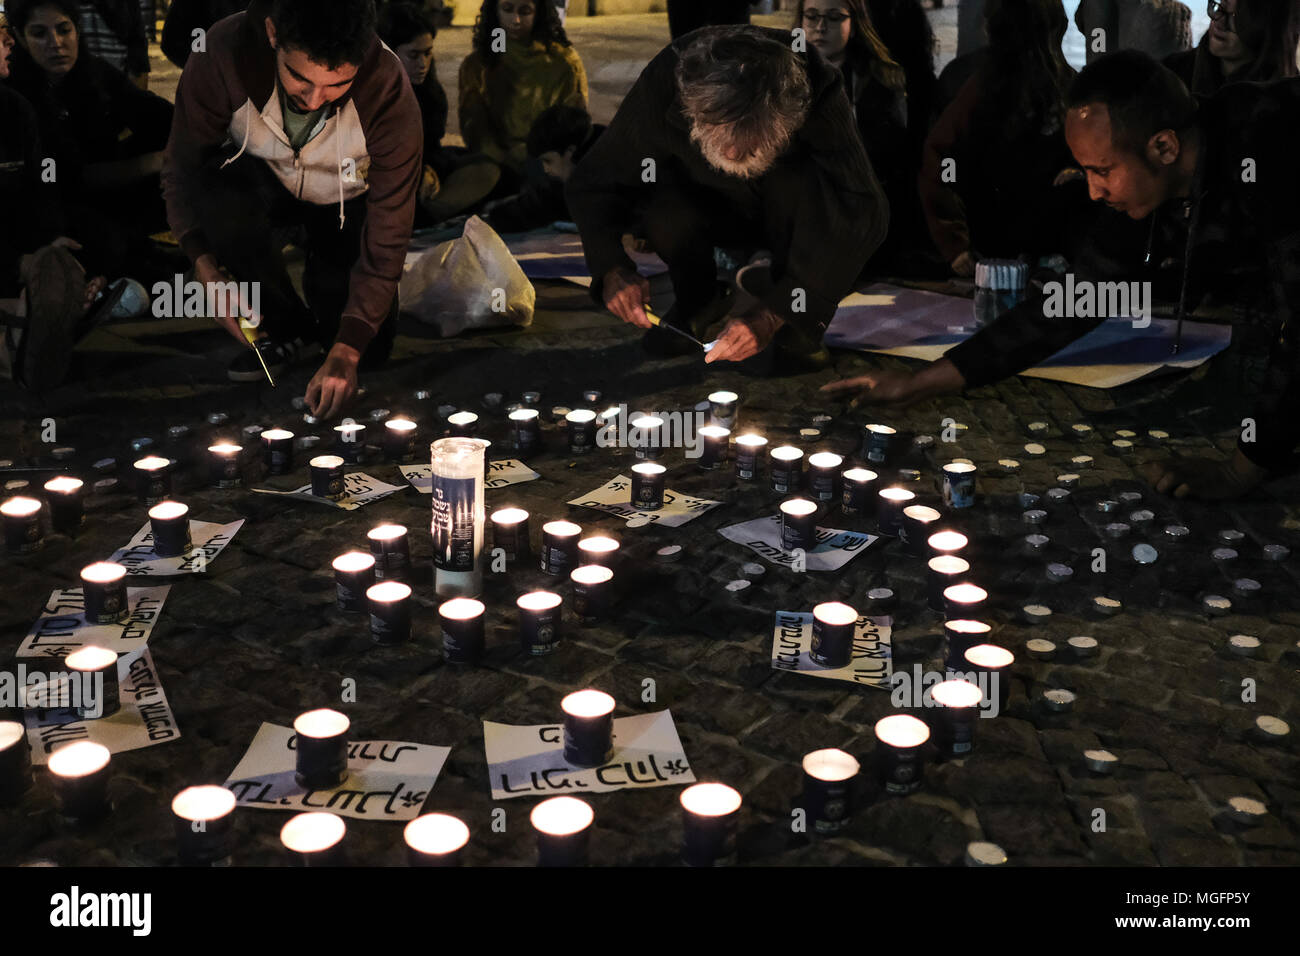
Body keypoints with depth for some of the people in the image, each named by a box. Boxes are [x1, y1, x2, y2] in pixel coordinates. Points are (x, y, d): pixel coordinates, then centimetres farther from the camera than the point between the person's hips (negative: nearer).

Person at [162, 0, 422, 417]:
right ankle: (285, 325, -9)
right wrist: (208, 271, -33)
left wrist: (346, 351, -36)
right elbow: (181, 169, -19)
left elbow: (387, 237, -29)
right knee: (219, 195, -35)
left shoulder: (388, 92, -34)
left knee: (370, 349, -14)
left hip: (348, 199, -1)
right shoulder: (222, 56, -33)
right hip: (264, 182, 1)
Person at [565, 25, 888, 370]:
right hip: (714, 209, 1)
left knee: (804, 182, -36)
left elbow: (864, 213, -38)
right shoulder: (663, 84, -31)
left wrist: (772, 314, -44)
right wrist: (612, 268, -38)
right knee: (666, 212, -33)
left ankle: (799, 320, -13)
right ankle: (697, 301, 0)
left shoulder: (820, 91, -35)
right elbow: (593, 184, -19)